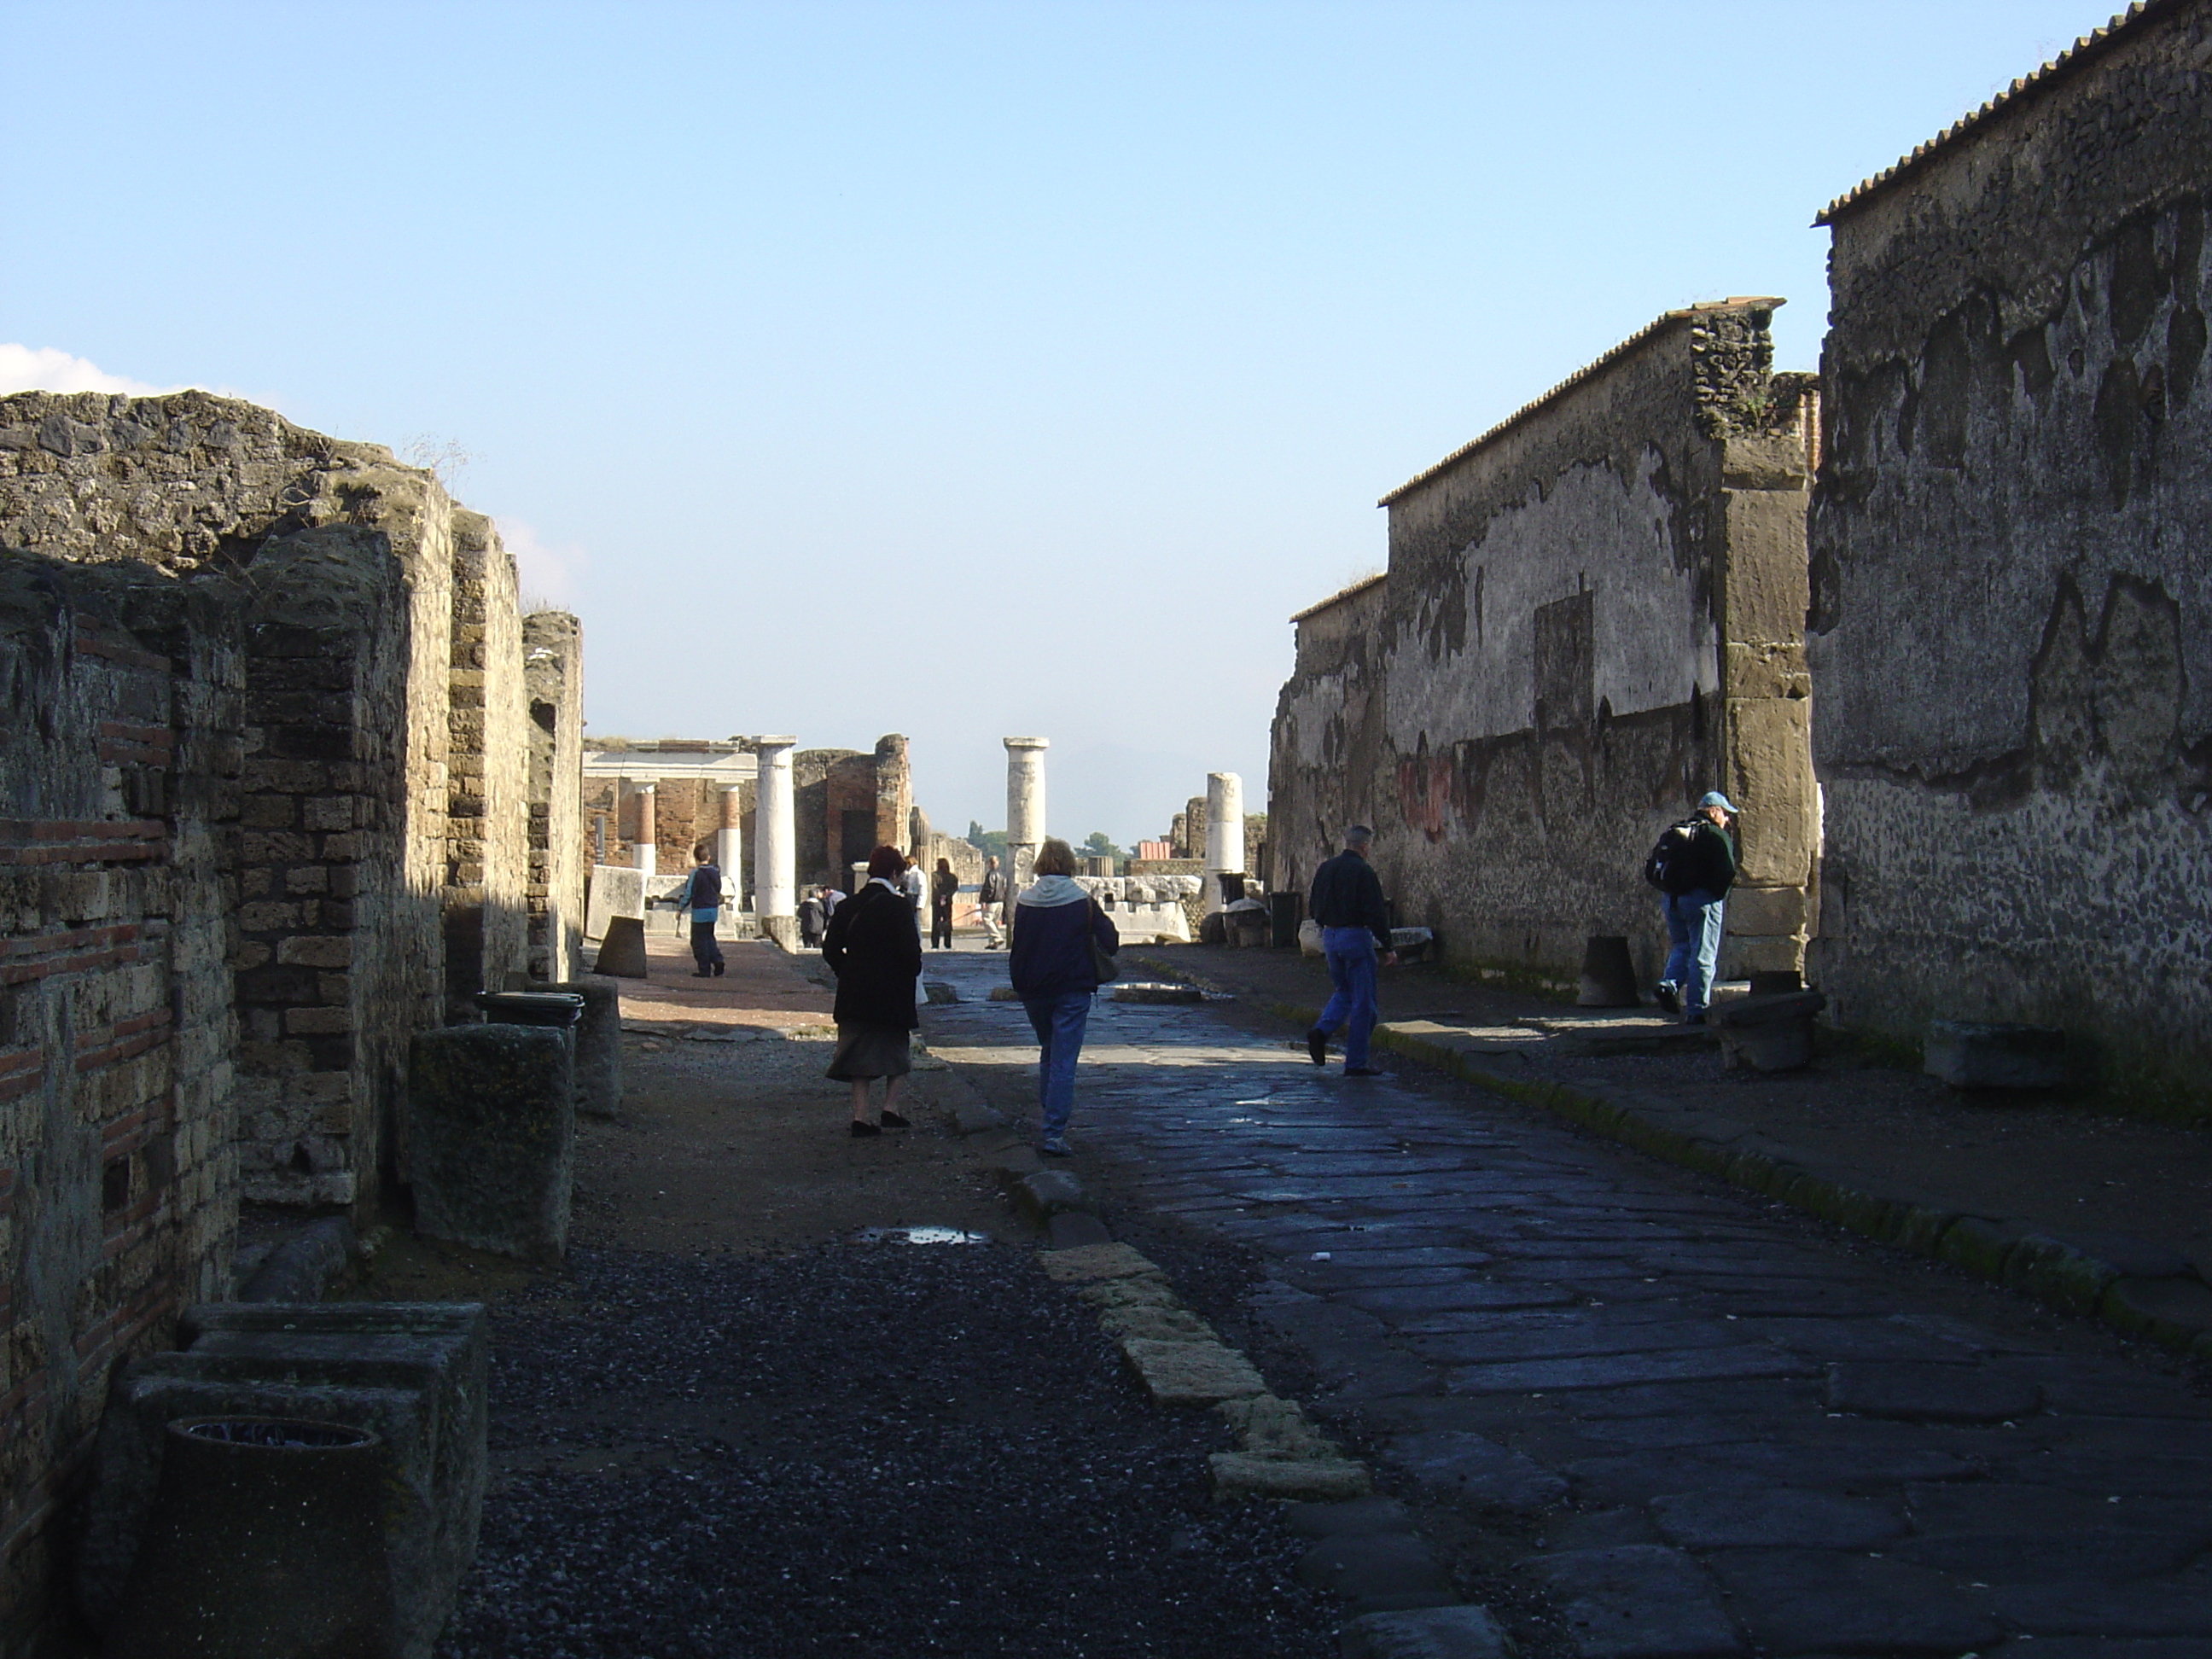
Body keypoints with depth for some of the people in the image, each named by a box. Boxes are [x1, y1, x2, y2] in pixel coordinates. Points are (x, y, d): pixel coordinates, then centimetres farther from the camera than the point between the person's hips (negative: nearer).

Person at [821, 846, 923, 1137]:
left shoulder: (848, 906, 4)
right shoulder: (898, 906, -12)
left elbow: (830, 950, 4)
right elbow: (910, 952, -16)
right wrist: (911, 971, 4)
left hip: (854, 993, 4)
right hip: (892, 993, -4)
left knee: (860, 1053, 9)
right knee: (897, 1049, 13)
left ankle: (860, 1115, 5)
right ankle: (890, 1107, 4)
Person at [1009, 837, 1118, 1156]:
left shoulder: (1024, 902, -1)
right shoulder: (1082, 902, -8)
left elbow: (1016, 947, 7)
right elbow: (1110, 943, -8)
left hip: (1033, 990, 3)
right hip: (1072, 989, -3)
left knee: (1047, 1054, 22)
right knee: (1064, 1063, -4)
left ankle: (1047, 1124, 24)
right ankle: (1053, 1133, -10)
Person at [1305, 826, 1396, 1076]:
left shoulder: (1325, 869, 9)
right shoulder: (1363, 871, -13)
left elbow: (1313, 909, 15)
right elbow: (1376, 913, -16)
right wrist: (1387, 948, -10)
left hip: (1329, 936, 7)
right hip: (1356, 936, -7)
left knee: (1343, 991, 23)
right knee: (1363, 1001, 1)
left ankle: (1321, 1031, -2)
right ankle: (1356, 1063, 3)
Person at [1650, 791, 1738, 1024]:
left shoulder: (1673, 833, 15)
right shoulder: (1717, 835, -4)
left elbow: (1651, 871, 13)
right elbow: (1727, 873, -15)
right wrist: (1719, 895, 1)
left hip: (1670, 899, 6)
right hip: (1701, 898, -6)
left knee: (1681, 946, 22)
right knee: (1703, 955, 0)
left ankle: (1668, 983, -3)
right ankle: (1696, 1011, -2)